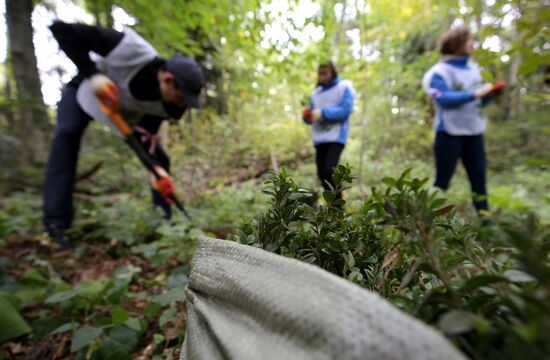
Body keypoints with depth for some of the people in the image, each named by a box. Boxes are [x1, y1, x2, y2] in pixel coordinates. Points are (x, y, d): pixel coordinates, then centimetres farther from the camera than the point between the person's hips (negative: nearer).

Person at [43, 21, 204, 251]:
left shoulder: (164, 104, -28)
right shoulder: (130, 48, -41)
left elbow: (144, 134, -22)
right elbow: (60, 29, -35)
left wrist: (156, 168, -37)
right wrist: (92, 74, -47)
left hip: (129, 110, 3)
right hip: (85, 89, -3)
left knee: (160, 159, -6)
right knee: (67, 133, -30)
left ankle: (167, 219, 6)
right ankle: (56, 223, -22)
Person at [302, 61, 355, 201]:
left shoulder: (344, 87, 1)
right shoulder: (315, 93, 16)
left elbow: (346, 110, -12)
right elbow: (311, 117, 15)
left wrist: (322, 113, -21)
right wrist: (307, 116, -9)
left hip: (336, 136, -5)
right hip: (319, 138, 6)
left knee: (330, 169, -21)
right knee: (322, 173, 4)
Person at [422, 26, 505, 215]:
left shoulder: (474, 68, 12)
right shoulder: (439, 72, -8)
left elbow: (480, 101, 14)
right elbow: (445, 99, -22)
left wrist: (492, 92, -4)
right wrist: (475, 94, -25)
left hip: (474, 131, 7)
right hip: (450, 133, -6)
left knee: (479, 177, 8)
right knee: (442, 179, 1)